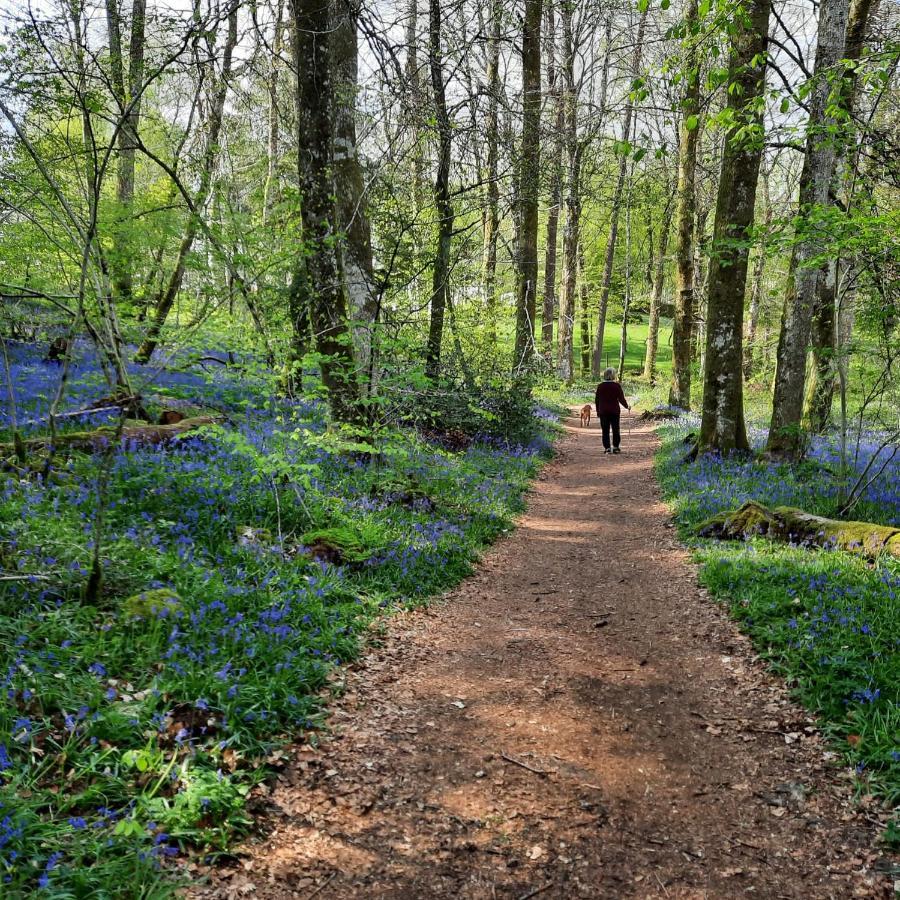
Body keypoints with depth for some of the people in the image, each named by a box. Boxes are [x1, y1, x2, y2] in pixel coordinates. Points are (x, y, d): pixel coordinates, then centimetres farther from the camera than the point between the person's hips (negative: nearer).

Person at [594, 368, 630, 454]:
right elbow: (621, 398, -5)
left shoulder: (600, 386, 0)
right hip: (614, 411, -1)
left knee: (605, 430, 4)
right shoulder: (617, 385, -7)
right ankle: (615, 447, 9)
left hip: (603, 411, 1)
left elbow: (597, 400, 5)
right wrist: (627, 406, 11)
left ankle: (607, 448, 2)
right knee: (615, 430, 9)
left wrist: (598, 411, 14)